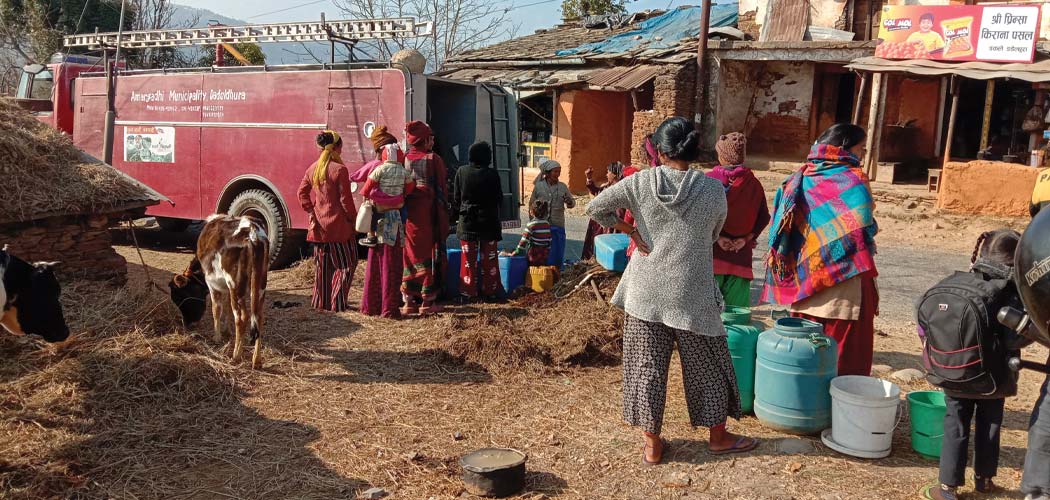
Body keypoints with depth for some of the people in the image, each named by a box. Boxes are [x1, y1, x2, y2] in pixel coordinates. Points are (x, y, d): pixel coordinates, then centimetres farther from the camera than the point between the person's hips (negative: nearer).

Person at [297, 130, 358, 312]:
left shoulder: (313, 168, 5)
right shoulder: (339, 169, -14)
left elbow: (302, 192, 10)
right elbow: (346, 199, -13)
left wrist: (311, 212, 12)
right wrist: (354, 220, -4)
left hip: (319, 225, 6)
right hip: (338, 225, -6)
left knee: (322, 265, 15)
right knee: (347, 262, 6)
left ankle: (321, 301, 20)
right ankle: (338, 302, 3)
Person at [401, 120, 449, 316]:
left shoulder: (403, 160, 5)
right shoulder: (434, 160, -6)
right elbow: (442, 191, -6)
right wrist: (444, 222, -2)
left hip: (408, 217, 4)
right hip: (429, 217, -4)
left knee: (409, 255, 11)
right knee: (429, 255, 4)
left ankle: (408, 300, 13)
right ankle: (427, 301, 6)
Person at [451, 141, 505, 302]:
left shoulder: (461, 172, -4)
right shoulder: (492, 174, -11)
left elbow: (456, 198, 2)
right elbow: (499, 199, -2)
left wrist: (458, 213, 18)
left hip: (467, 222, 1)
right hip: (488, 222, -1)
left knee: (469, 259, 7)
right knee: (489, 259, 8)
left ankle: (468, 293, 7)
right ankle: (490, 292, 11)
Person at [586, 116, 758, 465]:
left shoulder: (641, 182, -7)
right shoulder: (713, 189, -8)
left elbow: (595, 208, -6)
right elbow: (713, 236, 6)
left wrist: (629, 230, 3)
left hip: (646, 291, 1)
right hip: (692, 293, -1)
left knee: (647, 365, 11)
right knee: (706, 366, 15)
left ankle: (652, 444, 19)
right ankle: (719, 436, 30)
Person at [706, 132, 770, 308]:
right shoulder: (754, 183, 4)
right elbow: (764, 217, 1)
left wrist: (716, 237, -11)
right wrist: (747, 239, -4)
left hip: (712, 253, -2)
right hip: (741, 257, 2)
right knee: (738, 311, 8)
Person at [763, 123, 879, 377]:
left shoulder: (801, 177, 6)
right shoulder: (853, 179, -9)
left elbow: (782, 228, 7)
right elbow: (864, 230, -12)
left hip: (802, 281, 6)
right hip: (842, 283, -6)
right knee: (844, 356, 4)